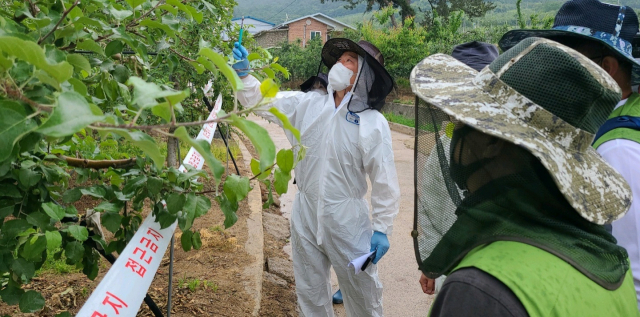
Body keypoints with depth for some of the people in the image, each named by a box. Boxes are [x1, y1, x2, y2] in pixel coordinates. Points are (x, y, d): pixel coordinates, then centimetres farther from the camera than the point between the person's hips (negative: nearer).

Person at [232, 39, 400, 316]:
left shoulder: (373, 123, -12)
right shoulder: (307, 104, 0)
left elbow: (385, 182, -9)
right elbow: (262, 101, 5)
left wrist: (382, 229, -9)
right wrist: (243, 74, -12)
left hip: (347, 218, -4)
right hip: (305, 213, 4)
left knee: (362, 292, 13)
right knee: (309, 291, 20)